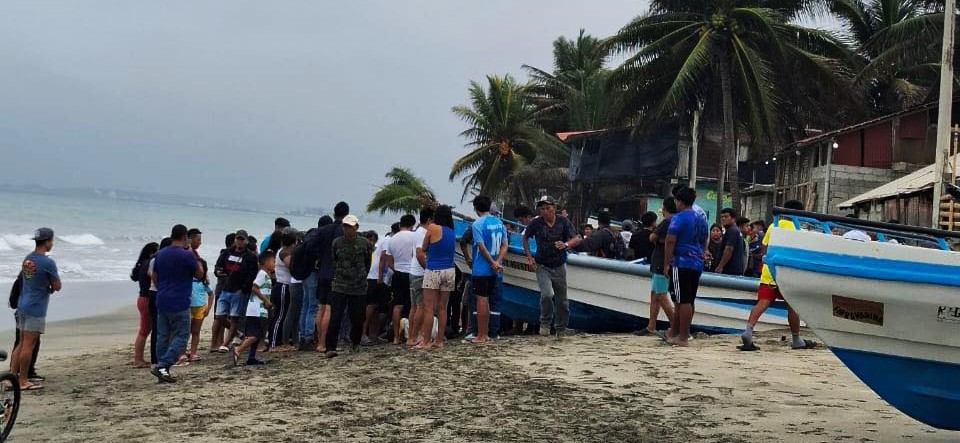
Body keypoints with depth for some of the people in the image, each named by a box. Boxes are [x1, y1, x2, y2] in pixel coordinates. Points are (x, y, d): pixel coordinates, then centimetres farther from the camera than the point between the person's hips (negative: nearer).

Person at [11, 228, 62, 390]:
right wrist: (51, 286, 10)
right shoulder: (47, 262, -16)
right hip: (36, 309, -8)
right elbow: (57, 287, -9)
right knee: (29, 345, -2)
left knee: (22, 343, 14)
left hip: (22, 305, 8)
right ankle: (23, 381, 3)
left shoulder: (27, 259, 9)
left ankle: (12, 377, 16)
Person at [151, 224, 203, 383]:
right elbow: (199, 275, -1)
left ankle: (162, 369, 12)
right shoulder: (187, 255, -12)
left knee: (163, 336, 10)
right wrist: (197, 258, 9)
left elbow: (155, 276, 16)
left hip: (162, 302, 7)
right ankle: (163, 366, -13)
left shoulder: (160, 254, 9)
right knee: (181, 336, -1)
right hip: (179, 304, -7)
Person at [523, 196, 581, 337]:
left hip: (559, 267, 1)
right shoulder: (536, 223, -6)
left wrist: (566, 244, -33)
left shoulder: (563, 222, -6)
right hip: (542, 266, -1)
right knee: (547, 295, -22)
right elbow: (525, 237, 11)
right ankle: (545, 322, 2)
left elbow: (577, 239, -11)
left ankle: (560, 329, 27)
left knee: (562, 301, 9)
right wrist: (528, 255, 0)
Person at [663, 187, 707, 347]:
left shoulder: (678, 218, -10)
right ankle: (674, 333, 21)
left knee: (683, 301, -7)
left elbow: (670, 241, -15)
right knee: (688, 301, 11)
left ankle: (682, 338, -5)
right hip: (697, 264, 8)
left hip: (681, 264, -8)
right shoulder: (701, 219, 16)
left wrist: (666, 264, -11)